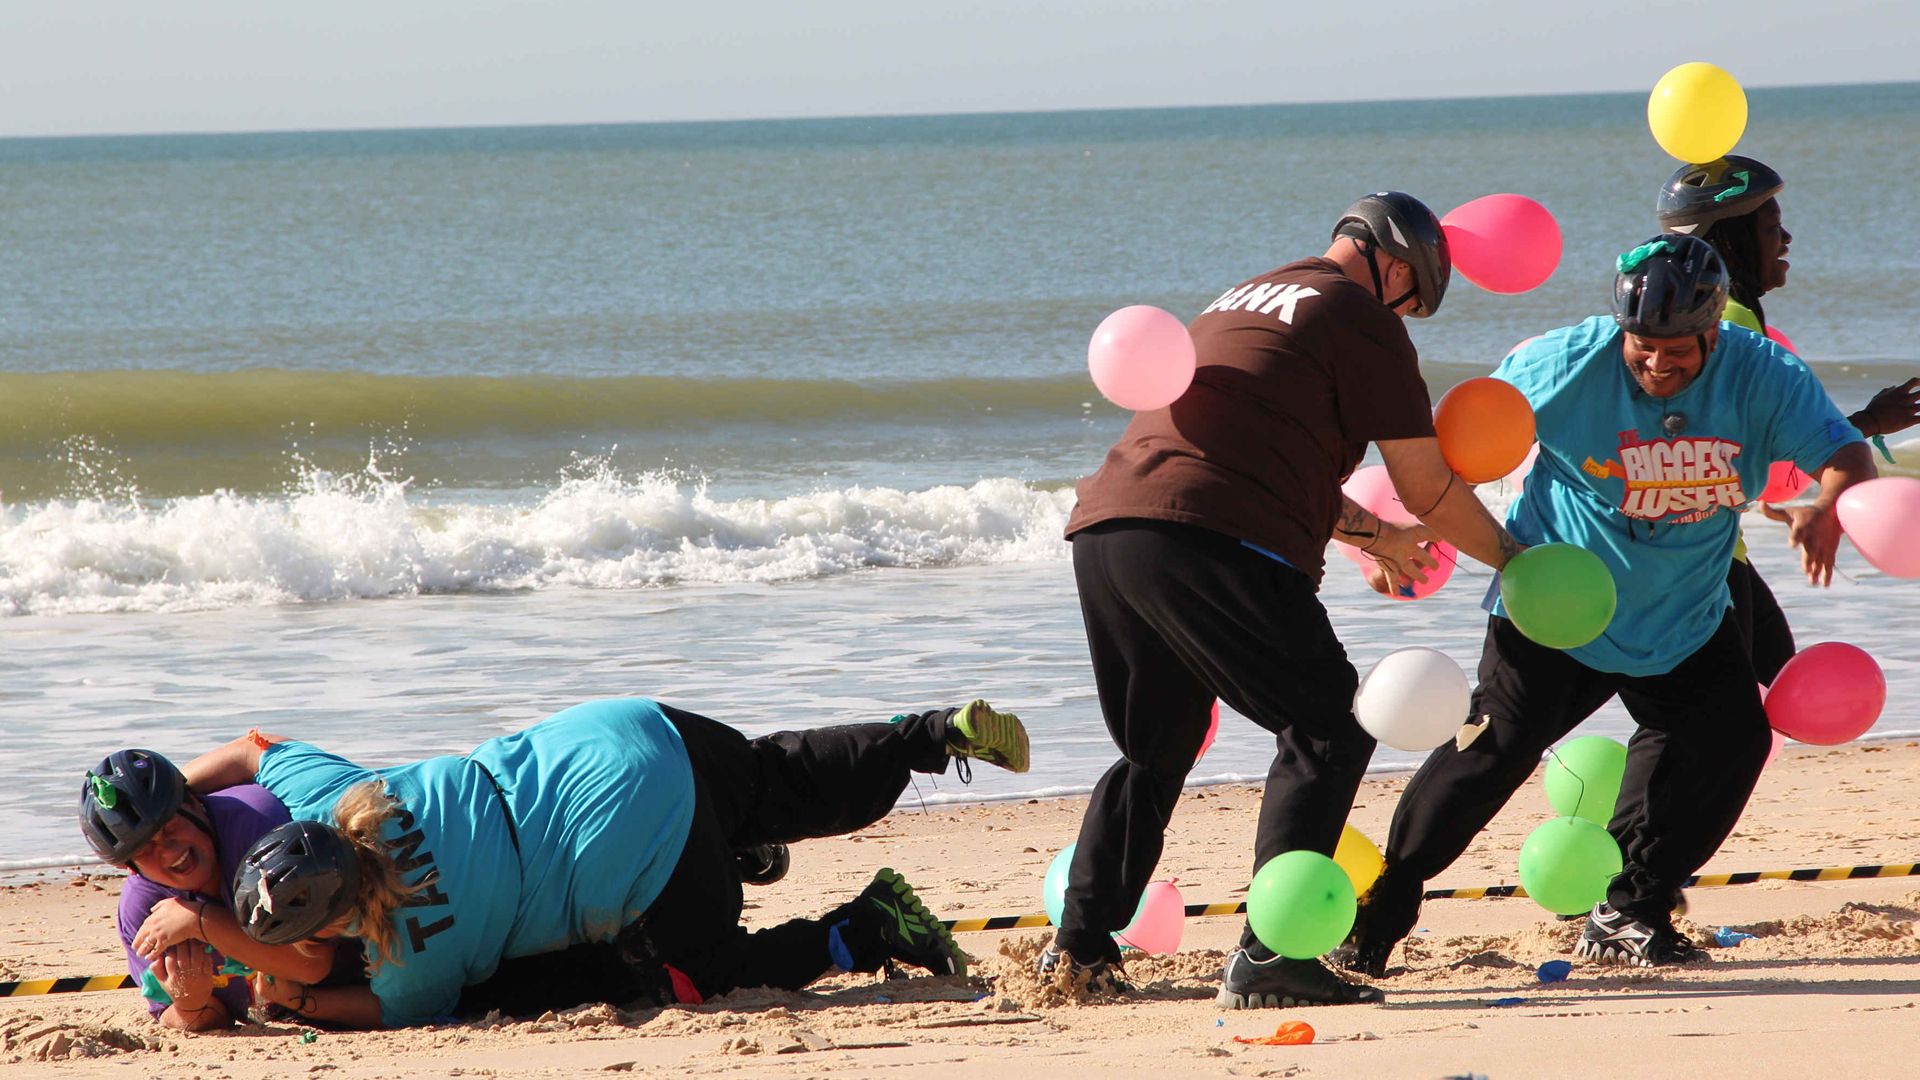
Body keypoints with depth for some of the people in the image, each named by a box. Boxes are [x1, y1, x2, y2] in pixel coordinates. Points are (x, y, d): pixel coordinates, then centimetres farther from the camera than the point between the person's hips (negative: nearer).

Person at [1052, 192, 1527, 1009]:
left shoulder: (1240, 301, 31)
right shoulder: (1360, 319, 5)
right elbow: (1428, 490, 7)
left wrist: (1373, 535, 53)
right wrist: (1516, 561, 23)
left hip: (1104, 526, 8)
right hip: (1211, 542, -8)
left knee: (1154, 750, 24)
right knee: (1329, 728, -1)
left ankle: (1080, 945, 20)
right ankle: (1267, 955, -10)